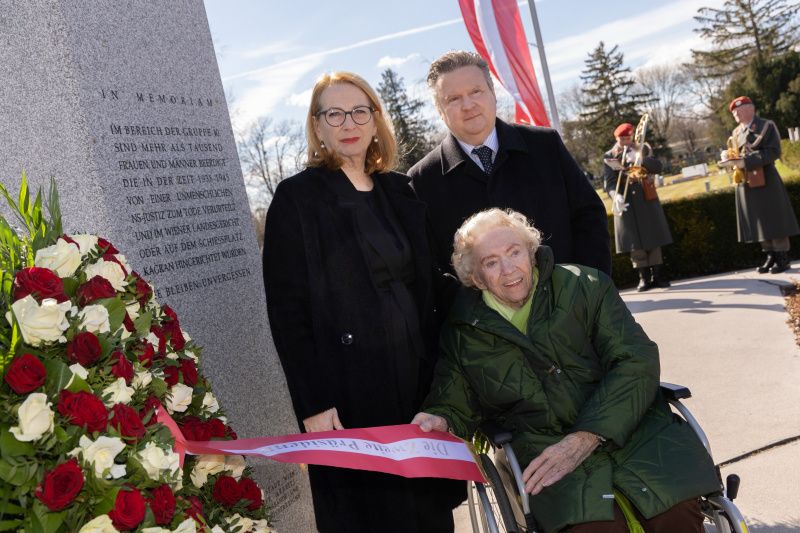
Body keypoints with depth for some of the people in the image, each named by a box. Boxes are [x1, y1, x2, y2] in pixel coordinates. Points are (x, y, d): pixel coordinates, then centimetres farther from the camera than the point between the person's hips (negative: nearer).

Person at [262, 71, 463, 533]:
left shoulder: (401, 191, 11)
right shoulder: (297, 198, -5)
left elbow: (430, 284, 14)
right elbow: (287, 310, -10)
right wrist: (312, 403, -15)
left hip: (423, 381, 5)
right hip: (353, 394, -5)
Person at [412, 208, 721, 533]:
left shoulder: (583, 285, 6)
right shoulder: (463, 335, 11)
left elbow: (637, 363, -2)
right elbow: (454, 406, 22)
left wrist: (585, 439, -13)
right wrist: (440, 422, -4)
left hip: (634, 430, 1)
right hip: (549, 453, 0)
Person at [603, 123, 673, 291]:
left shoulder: (643, 149, 10)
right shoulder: (609, 156, 5)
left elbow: (657, 167, -4)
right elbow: (609, 182, -4)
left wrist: (640, 159, -21)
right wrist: (616, 196, -25)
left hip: (648, 201, 2)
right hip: (627, 203, -2)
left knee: (654, 239, 3)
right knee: (635, 241, -3)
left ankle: (656, 275, 11)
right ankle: (644, 278, 4)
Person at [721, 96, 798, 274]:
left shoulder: (766, 126, -4)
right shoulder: (736, 133, 14)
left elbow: (773, 152, -14)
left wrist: (745, 162, -23)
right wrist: (728, 157, -6)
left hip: (766, 181, -6)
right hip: (746, 184, 6)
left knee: (774, 219, -3)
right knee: (758, 221, 7)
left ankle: (783, 257, 5)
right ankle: (771, 256, 14)